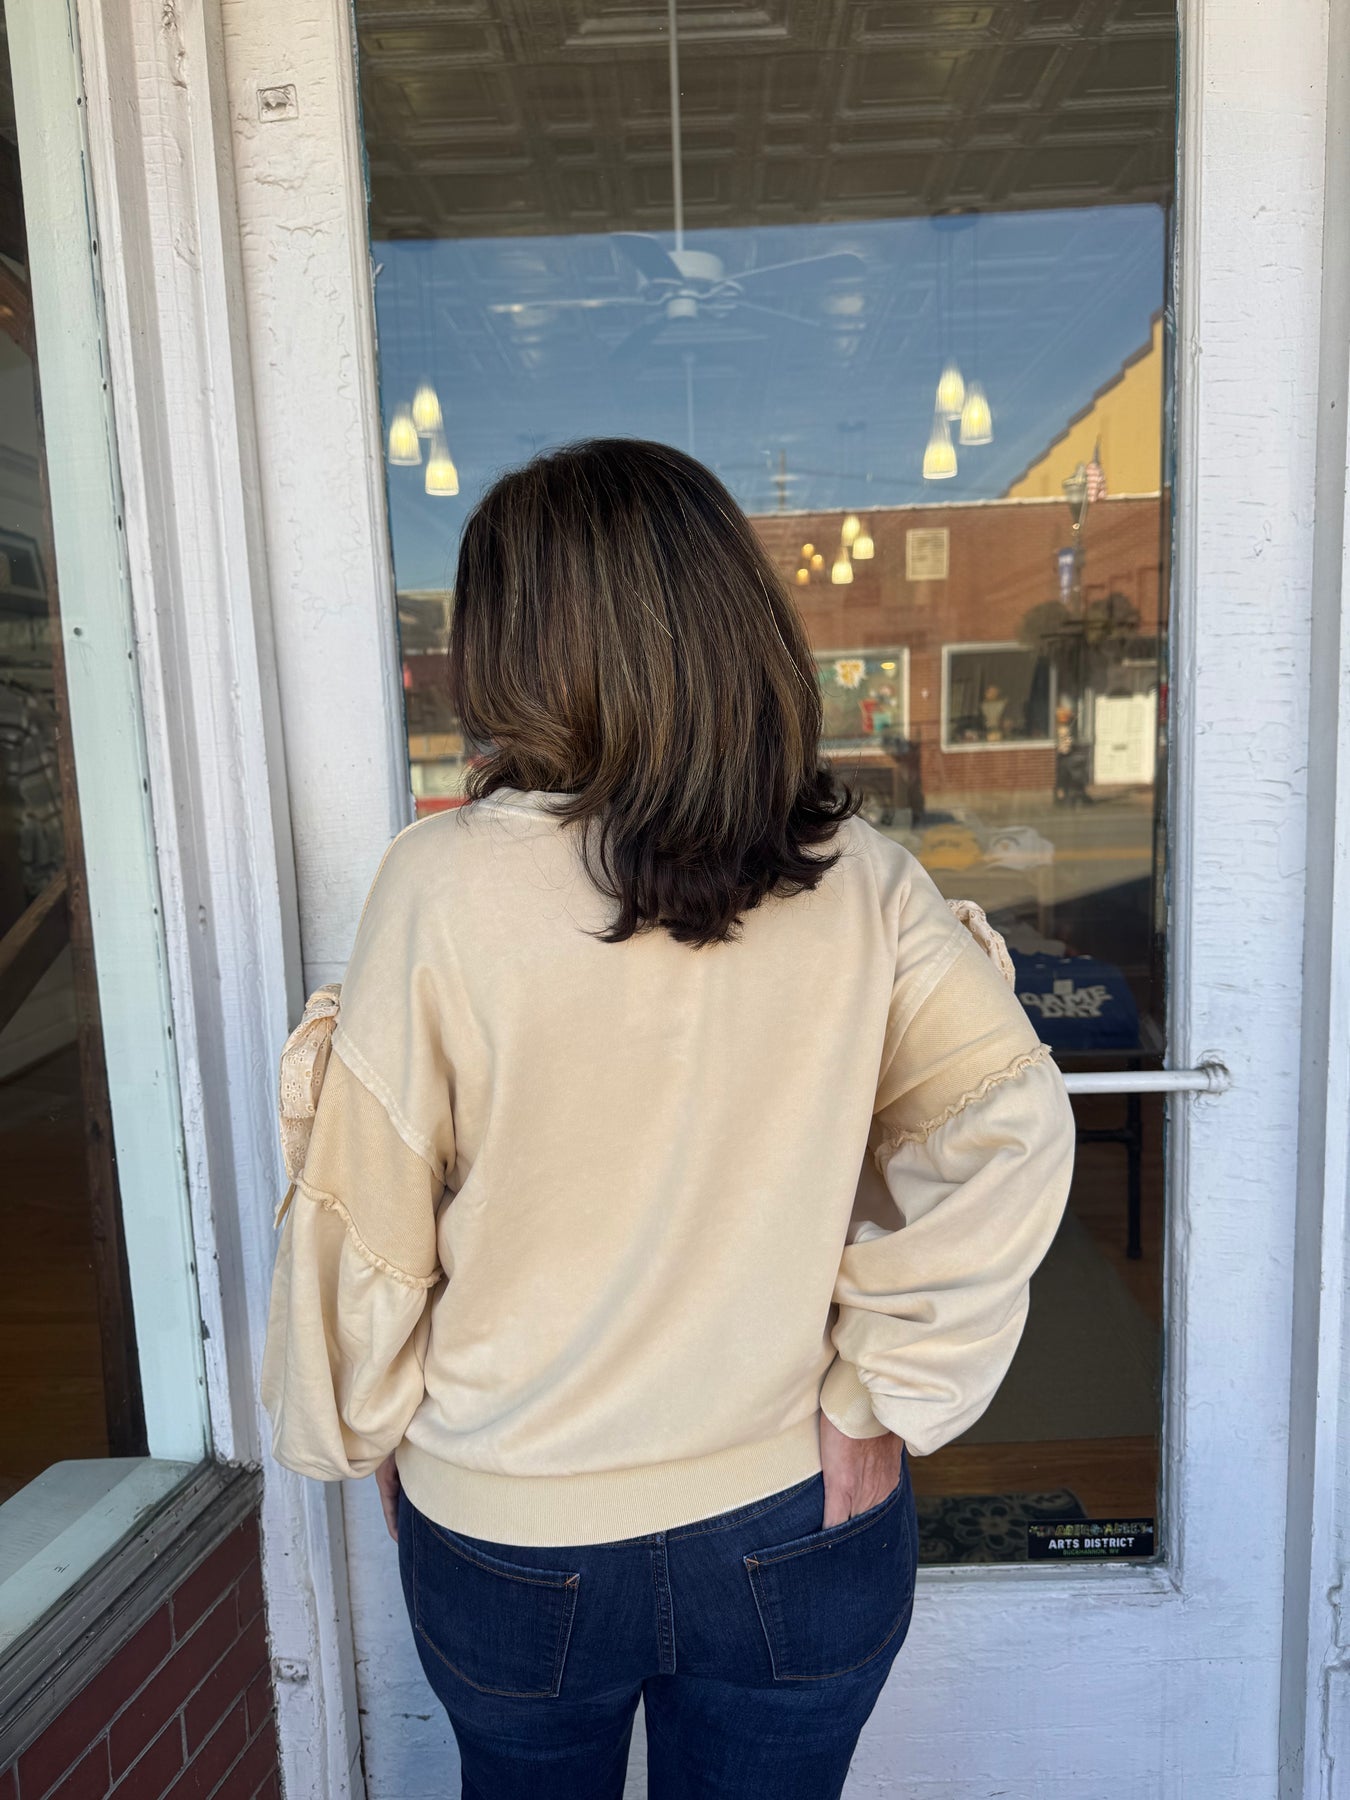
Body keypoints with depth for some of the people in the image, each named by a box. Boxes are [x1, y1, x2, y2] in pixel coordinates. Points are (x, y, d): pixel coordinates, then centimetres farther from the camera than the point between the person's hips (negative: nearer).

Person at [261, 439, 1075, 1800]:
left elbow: (365, 1213, -13)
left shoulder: (444, 883, -20)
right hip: (798, 1531, 1)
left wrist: (366, 1437, 4)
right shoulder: (863, 886, -14)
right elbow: (1011, 1128, -20)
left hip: (507, 1535, 0)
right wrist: (885, 1399, -9)